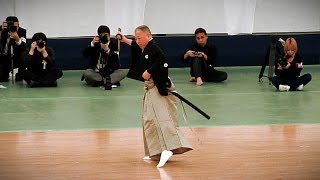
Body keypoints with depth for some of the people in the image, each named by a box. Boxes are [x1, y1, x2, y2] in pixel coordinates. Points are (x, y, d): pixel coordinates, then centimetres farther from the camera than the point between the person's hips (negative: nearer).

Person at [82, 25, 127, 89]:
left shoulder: (113, 45, 2)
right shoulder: (95, 44, 4)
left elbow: (116, 60, -12)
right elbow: (85, 54, -9)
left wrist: (107, 50, -24)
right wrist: (92, 44, -22)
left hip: (109, 73, 1)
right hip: (95, 73, -1)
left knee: (123, 72, -24)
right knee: (87, 73, -33)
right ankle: (113, 81, -30)